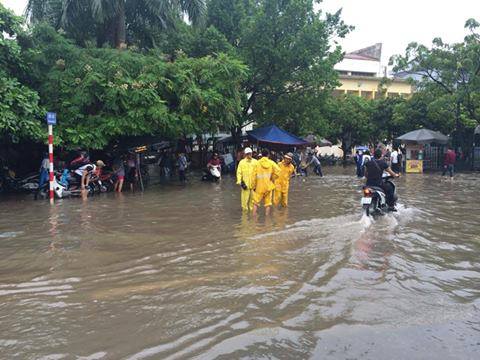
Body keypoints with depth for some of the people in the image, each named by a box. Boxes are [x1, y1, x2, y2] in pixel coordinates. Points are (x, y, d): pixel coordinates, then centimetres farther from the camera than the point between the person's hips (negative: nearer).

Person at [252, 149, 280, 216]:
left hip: (259, 186, -1)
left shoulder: (257, 163, -5)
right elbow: (277, 171, -16)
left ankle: (254, 215, 7)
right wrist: (272, 178, 0)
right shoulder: (271, 163, -2)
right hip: (268, 186, 1)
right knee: (268, 202, 12)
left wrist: (253, 186, 4)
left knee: (256, 201, 10)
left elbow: (254, 176, -4)